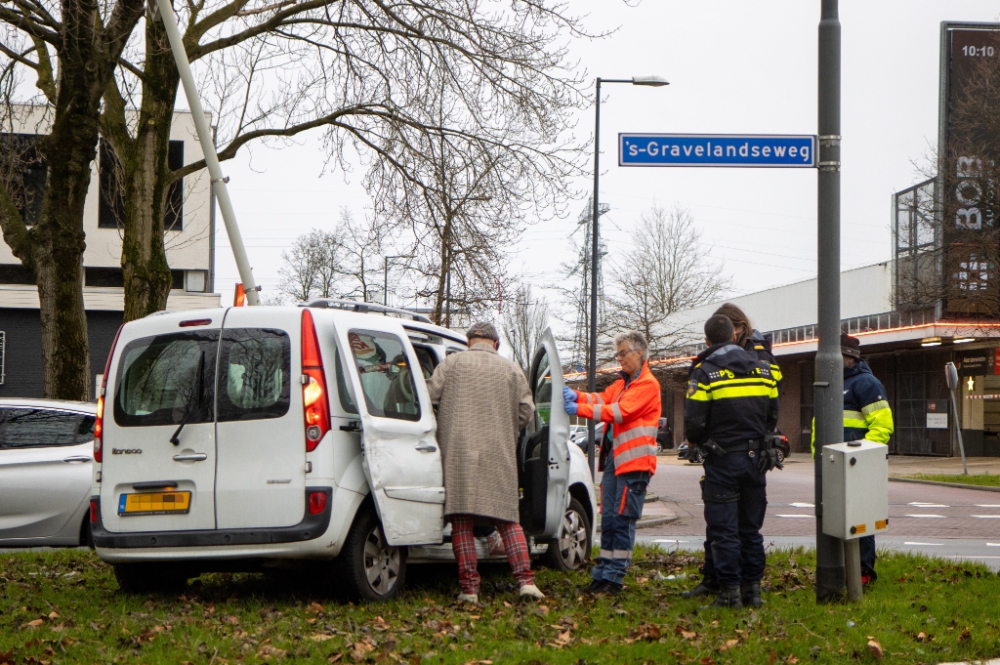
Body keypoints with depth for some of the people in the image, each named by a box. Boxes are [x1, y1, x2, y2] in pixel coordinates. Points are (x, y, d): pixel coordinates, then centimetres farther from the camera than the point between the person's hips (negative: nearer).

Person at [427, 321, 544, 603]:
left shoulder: (450, 364, 5)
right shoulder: (511, 369, 9)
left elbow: (429, 400, 1)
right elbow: (526, 411, 7)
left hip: (458, 452, -1)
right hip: (499, 455, 1)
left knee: (461, 522, 2)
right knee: (508, 520, 8)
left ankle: (468, 587, -1)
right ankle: (525, 579, -2)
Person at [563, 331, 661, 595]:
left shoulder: (648, 385, -7)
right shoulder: (623, 383, 23)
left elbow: (621, 411, -17)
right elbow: (603, 398, 10)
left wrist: (581, 410, -19)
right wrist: (577, 396, -8)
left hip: (634, 463, -9)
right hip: (614, 459, 9)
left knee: (623, 520, -6)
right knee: (609, 519, 9)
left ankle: (614, 577, -4)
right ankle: (603, 574, 12)